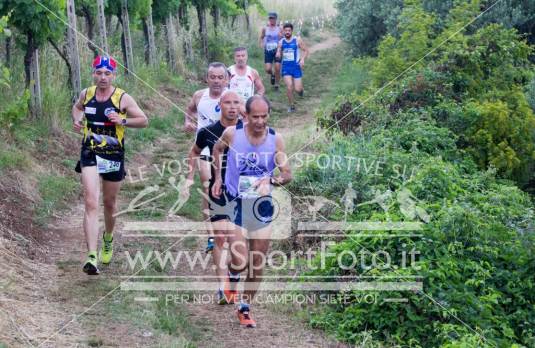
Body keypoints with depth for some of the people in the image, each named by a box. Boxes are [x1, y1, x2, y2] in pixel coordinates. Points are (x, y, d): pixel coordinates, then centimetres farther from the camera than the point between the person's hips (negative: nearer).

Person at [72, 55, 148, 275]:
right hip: (90, 154, 0)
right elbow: (77, 107, 23)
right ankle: (92, 256, -21)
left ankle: (108, 238, 48)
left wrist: (123, 120, -19)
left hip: (114, 156, 0)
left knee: (109, 203, 16)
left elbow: (144, 121, -3)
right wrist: (76, 120, 2)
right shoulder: (86, 94, 1)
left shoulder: (123, 98, -8)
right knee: (91, 203, -14)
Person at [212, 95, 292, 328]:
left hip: (262, 205, 2)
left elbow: (287, 175, -5)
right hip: (235, 204, -2)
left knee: (258, 264, 8)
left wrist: (272, 180, -25)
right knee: (240, 261, -14)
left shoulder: (275, 139, -7)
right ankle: (230, 282, 22)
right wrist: (218, 177, 8)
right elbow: (217, 149, 13)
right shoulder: (232, 134, -10)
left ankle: (245, 308, 27)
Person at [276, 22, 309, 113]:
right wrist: (278, 55, -13)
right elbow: (279, 55, 11)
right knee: (289, 86, -13)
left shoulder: (297, 40, -5)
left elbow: (306, 50, 1)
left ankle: (301, 89, 34)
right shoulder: (281, 42, 3)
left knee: (297, 89, -5)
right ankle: (291, 105, 4)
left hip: (296, 66, -2)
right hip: (286, 67, 2)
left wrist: (302, 59, -16)